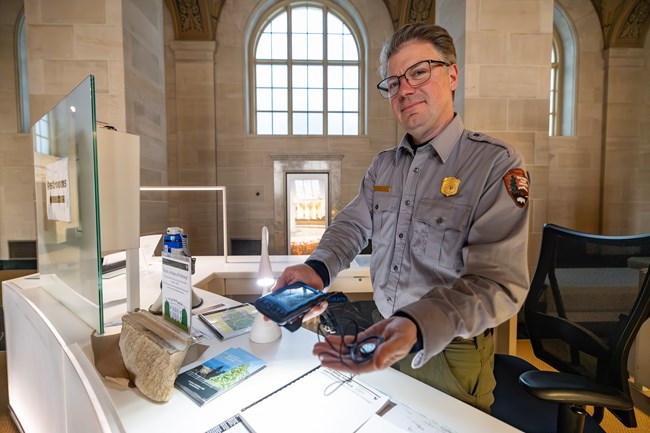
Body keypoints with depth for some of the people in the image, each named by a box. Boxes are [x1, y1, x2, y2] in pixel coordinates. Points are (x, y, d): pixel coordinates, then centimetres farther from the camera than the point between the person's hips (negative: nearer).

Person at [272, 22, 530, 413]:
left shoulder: (497, 163, -18)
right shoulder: (383, 165, 2)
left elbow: (498, 283, -25)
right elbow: (351, 226, 3)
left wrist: (418, 327, -43)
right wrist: (317, 269, -18)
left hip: (451, 353, -5)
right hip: (382, 338, 6)